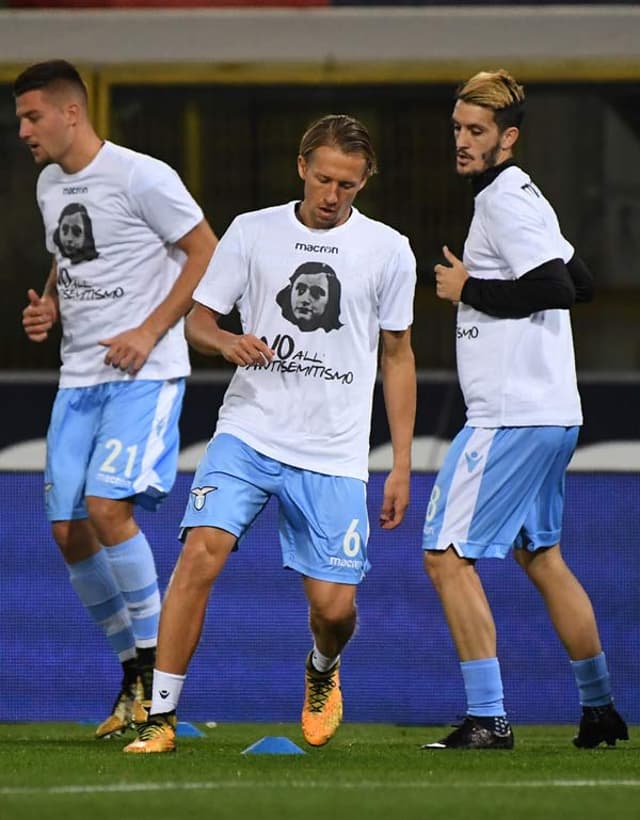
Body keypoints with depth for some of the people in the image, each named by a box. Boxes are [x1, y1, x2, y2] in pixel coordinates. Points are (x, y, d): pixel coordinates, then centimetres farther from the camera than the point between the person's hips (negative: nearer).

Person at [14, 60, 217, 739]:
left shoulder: (140, 178, -12)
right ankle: (133, 680, 15)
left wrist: (149, 332, -15)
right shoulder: (49, 186, 12)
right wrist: (46, 309, 6)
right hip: (78, 377, 8)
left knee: (107, 505, -22)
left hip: (144, 375, -8)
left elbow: (207, 251, -9)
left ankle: (156, 664, -8)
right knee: (68, 530, 2)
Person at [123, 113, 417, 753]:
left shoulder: (388, 251, 4)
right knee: (200, 554, -22)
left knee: (334, 606, -4)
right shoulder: (251, 232, 3)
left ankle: (322, 672, 34)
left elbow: (397, 358, 11)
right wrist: (226, 342, -16)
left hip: (335, 457, 0)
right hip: (248, 433, 0)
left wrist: (401, 464, 8)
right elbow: (197, 320, 9)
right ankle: (160, 717, -16)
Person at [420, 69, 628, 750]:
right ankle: (599, 710, 27)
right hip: (551, 413, 11)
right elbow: (579, 281, 26)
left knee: (448, 555, -11)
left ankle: (488, 717, -15)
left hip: (511, 415, -11)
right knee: (541, 558, 21)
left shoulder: (505, 199, -12)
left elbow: (556, 288, -23)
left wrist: (470, 290, -14)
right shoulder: (521, 196, 18)